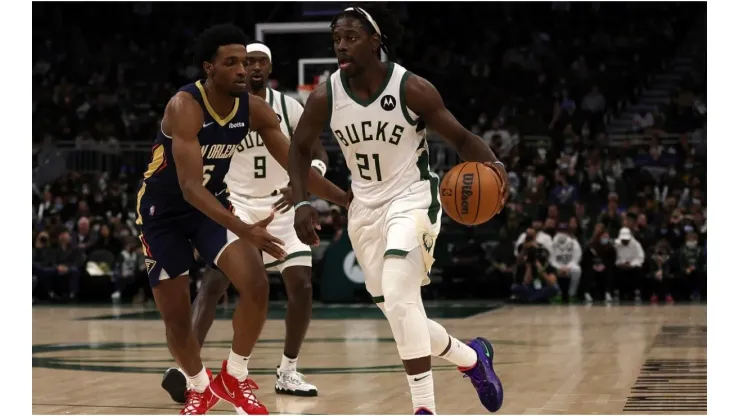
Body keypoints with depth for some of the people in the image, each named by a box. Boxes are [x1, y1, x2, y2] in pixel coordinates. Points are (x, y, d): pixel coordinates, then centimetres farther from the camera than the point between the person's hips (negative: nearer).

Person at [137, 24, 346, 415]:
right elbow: (190, 187, -39)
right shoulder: (184, 107, -31)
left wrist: (346, 199, -17)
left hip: (212, 204, 4)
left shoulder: (254, 109, -13)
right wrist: (244, 231, -50)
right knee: (176, 317, 1)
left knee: (256, 285, -16)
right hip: (162, 210, -4)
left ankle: (234, 379, 5)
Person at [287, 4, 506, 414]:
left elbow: (462, 137, -9)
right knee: (395, 310, 10)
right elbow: (299, 148, 6)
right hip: (365, 207, 5)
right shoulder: (325, 96, -8)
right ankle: (471, 357, 37)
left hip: (411, 198, -5)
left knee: (399, 296, -26)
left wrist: (493, 163, -29)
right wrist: (301, 203, -7)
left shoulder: (411, 88, -17)